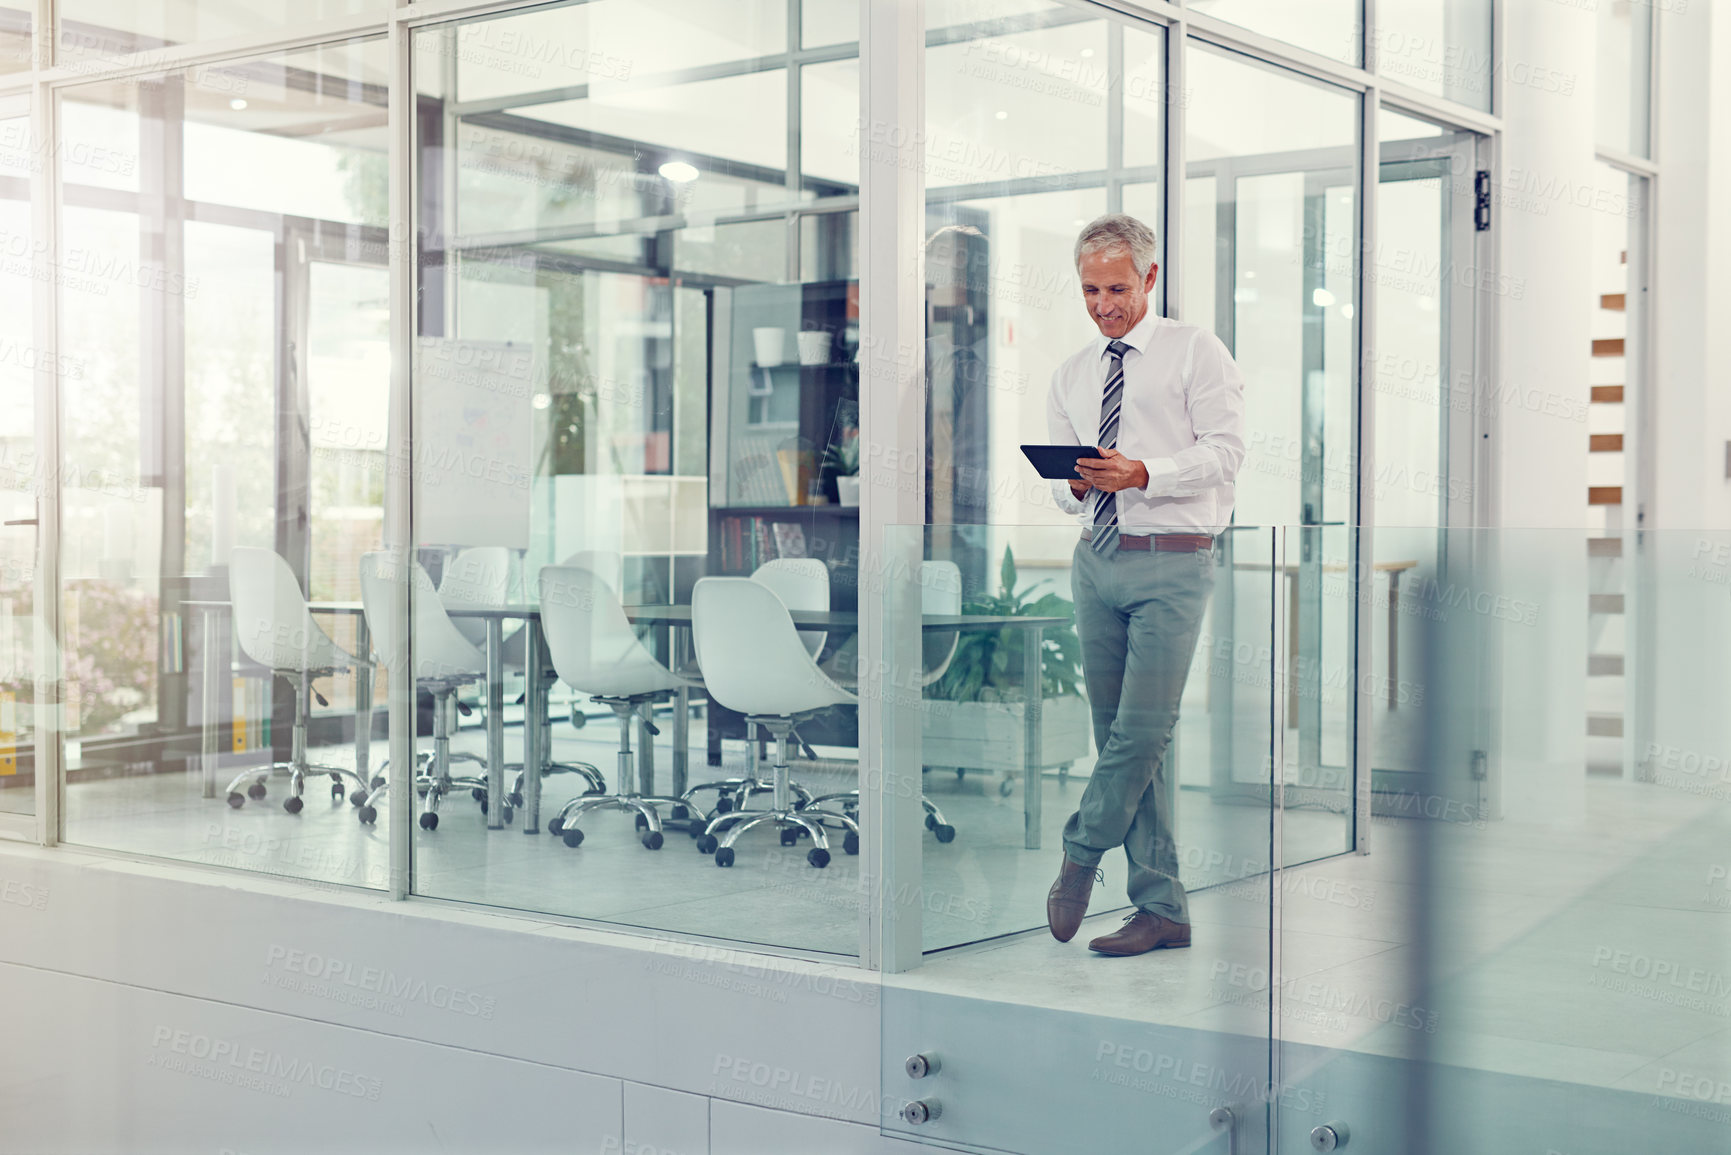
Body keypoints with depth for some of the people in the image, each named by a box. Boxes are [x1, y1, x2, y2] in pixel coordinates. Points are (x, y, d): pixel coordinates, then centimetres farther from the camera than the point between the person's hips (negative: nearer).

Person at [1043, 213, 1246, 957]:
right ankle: (1162, 909, 10)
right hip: (1097, 559, 5)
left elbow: (1225, 449, -7)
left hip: (1171, 564, -5)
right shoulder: (1070, 376, 18)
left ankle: (1081, 855, 7)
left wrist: (1145, 473, -20)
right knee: (1120, 734, 4)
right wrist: (1077, 485, -6)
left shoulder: (1195, 351, 3)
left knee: (1143, 728, -14)